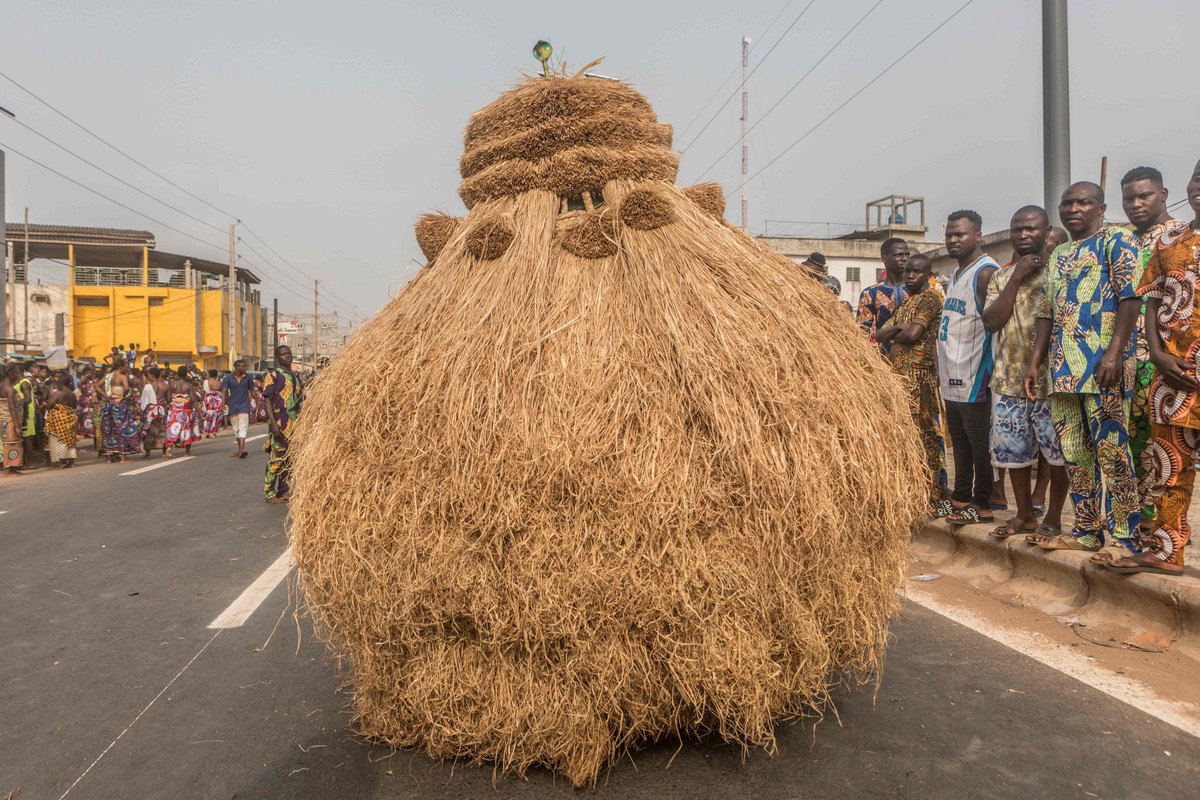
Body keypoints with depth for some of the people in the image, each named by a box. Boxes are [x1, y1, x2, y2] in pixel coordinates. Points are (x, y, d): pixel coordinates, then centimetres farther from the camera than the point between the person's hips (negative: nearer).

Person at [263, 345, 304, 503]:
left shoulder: (295, 377, 17)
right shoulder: (273, 376, -5)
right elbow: (268, 400, -11)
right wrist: (273, 422, -21)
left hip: (294, 424, 7)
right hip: (280, 424, -7)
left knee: (290, 459, 10)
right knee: (276, 458, -6)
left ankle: (285, 491, 19)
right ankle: (270, 493, 1)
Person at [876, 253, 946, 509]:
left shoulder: (929, 299, -6)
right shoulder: (907, 300, 20)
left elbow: (913, 334, -19)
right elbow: (879, 335, 14)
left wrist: (893, 333, 1)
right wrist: (898, 328, -5)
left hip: (918, 375, -9)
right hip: (901, 374, 9)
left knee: (922, 434, -5)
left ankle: (930, 496, 1)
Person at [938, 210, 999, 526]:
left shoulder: (986, 272, -11)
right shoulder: (956, 275, 18)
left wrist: (989, 371, -20)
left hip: (974, 378, -9)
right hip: (952, 378, 9)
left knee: (979, 443, 0)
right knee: (960, 441, 16)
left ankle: (982, 505, 10)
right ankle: (961, 498, 25)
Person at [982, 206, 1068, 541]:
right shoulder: (1001, 276, 12)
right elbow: (991, 321, -3)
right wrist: (1016, 279, -6)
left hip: (1050, 376, -4)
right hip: (1009, 377, 5)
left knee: (1057, 451, 2)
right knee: (1013, 450, 11)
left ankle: (1053, 519, 15)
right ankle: (1024, 516, 24)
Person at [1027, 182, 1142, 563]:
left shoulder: (1116, 240, 1)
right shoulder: (1058, 255, 22)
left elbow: (1131, 296, -11)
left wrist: (1115, 352, -21)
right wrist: (1036, 361, 14)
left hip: (1102, 367, -7)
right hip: (1062, 369, 8)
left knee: (1111, 451, -7)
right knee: (1073, 453, 9)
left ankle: (1122, 538, 0)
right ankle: (1087, 530, 18)